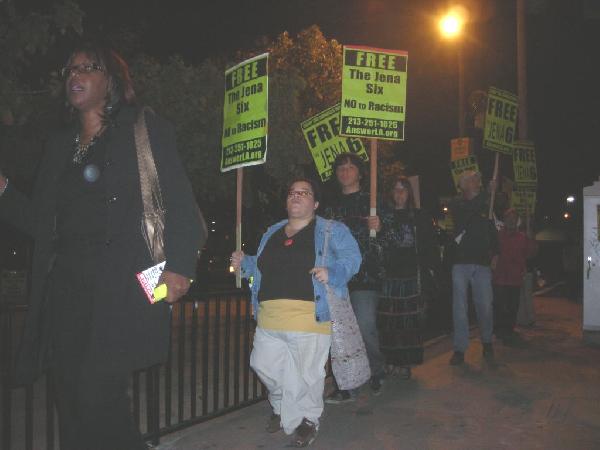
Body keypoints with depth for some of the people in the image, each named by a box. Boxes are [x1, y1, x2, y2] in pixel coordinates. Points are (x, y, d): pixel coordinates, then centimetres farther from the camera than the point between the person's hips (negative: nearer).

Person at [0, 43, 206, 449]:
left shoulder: (144, 131, 4)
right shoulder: (60, 144, 21)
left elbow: (179, 202, -5)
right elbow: (40, 221, 19)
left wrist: (179, 265, -19)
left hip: (118, 290, -6)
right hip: (64, 287, 6)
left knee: (97, 399, -13)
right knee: (73, 409, 8)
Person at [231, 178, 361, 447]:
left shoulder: (331, 231, 2)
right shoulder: (272, 233, 19)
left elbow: (351, 258, -7)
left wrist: (331, 272, -23)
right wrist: (244, 263, 13)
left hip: (309, 317, -5)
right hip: (268, 317, 6)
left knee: (307, 373, 1)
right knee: (264, 365, 12)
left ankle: (307, 420, 27)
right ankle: (283, 409, 39)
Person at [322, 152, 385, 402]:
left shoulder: (372, 201, 6)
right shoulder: (332, 206, 18)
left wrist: (378, 228, -19)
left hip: (364, 276, -4)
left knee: (365, 328, -8)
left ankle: (377, 372, 20)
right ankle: (345, 387, 13)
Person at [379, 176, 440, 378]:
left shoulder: (420, 217, 10)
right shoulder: (383, 216, 10)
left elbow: (430, 246, 7)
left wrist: (430, 269, -2)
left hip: (412, 276, 0)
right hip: (388, 276, 1)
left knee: (410, 320, -2)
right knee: (388, 320, -2)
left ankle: (405, 362, 8)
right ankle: (391, 361, 9)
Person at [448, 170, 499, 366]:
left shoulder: (485, 206, 14)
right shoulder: (457, 204, 5)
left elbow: (492, 231, 22)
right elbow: (470, 209, -17)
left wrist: (495, 253, 11)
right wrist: (487, 192, -17)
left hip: (482, 263, 2)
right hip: (461, 262, -2)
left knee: (485, 306, 1)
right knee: (459, 307, -2)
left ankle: (487, 342, 24)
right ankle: (460, 349, 5)